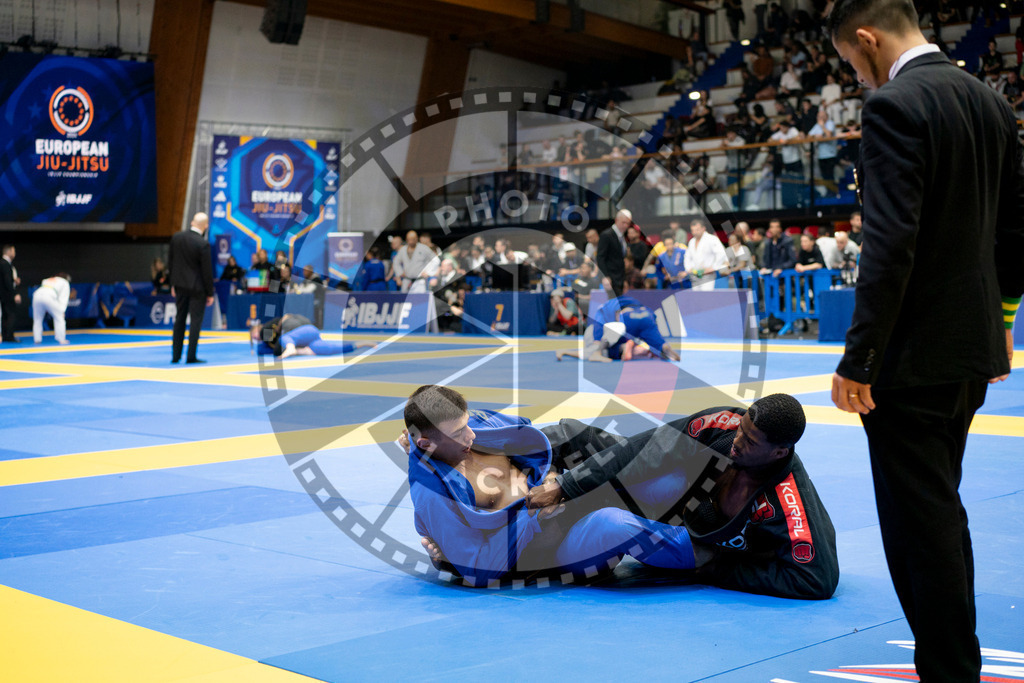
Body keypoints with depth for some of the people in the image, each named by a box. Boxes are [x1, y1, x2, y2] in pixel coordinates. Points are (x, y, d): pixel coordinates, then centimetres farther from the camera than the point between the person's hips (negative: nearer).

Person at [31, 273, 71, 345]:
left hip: (37, 295, 5)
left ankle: (37, 339, 17)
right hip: (49, 297, -5)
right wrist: (61, 311, 6)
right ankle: (61, 339, 6)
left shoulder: (47, 280, 39)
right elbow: (63, 299, 12)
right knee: (58, 318, 8)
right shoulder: (65, 283, 24)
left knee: (37, 319, 18)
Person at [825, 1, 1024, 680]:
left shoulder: (896, 106, -16)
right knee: (939, 511, 20)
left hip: (913, 356, -9)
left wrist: (858, 360, -20)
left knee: (921, 522, -1)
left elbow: (891, 242, -23)